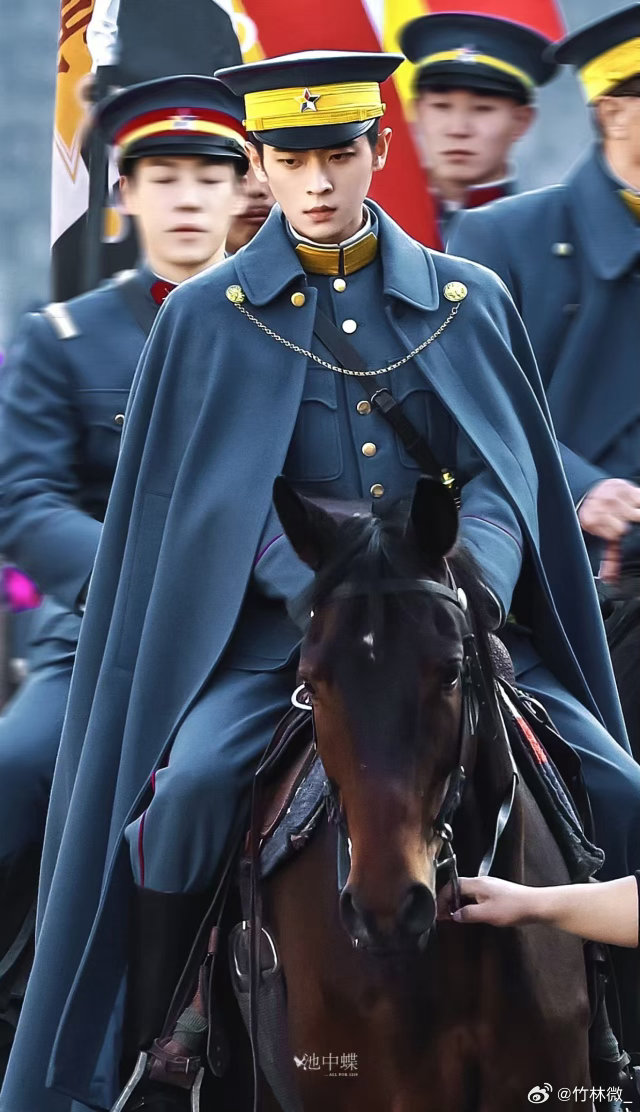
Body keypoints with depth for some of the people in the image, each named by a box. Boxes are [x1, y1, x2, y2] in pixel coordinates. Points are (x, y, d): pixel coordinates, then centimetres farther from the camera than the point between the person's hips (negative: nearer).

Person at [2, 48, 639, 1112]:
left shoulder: (469, 300, 10)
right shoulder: (209, 318, 6)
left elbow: (504, 472, 4)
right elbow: (221, 498, -2)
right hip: (277, 638, -2)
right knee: (191, 786, -29)